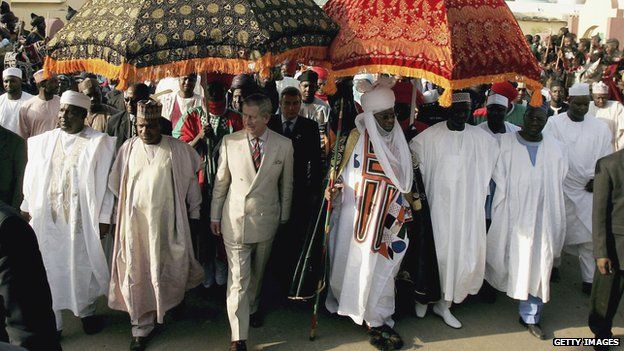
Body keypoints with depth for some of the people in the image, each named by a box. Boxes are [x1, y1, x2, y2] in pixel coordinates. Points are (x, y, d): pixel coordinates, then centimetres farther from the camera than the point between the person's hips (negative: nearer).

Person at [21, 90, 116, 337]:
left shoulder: (99, 143, -7)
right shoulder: (44, 141, 6)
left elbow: (105, 182, -7)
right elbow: (32, 177, 10)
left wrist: (104, 218, -9)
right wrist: (27, 208, 8)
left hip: (81, 219, -3)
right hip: (47, 217, 3)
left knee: (82, 266, 10)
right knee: (50, 267, 8)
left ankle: (86, 311, 31)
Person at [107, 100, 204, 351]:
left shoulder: (177, 149, -4)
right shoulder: (128, 148, 1)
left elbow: (191, 182, 2)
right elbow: (117, 186, 10)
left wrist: (194, 214, 3)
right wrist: (127, 209, 12)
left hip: (167, 220, -1)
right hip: (136, 221, 2)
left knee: (170, 269, 4)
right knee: (139, 274, 7)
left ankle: (171, 305, 36)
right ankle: (141, 327, 21)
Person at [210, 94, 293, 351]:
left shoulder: (284, 145, -5)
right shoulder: (229, 142, -6)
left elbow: (286, 184, 5)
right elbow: (220, 182, 2)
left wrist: (284, 217, 11)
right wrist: (215, 216, 7)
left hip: (267, 219, 2)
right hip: (235, 219, -1)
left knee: (257, 272, 20)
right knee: (238, 278, -1)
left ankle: (251, 308, 46)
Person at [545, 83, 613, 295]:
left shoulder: (600, 128, 5)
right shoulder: (554, 124, -4)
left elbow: (607, 159, 10)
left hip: (588, 190, 2)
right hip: (559, 188, -2)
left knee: (590, 237, 0)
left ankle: (590, 280, 11)